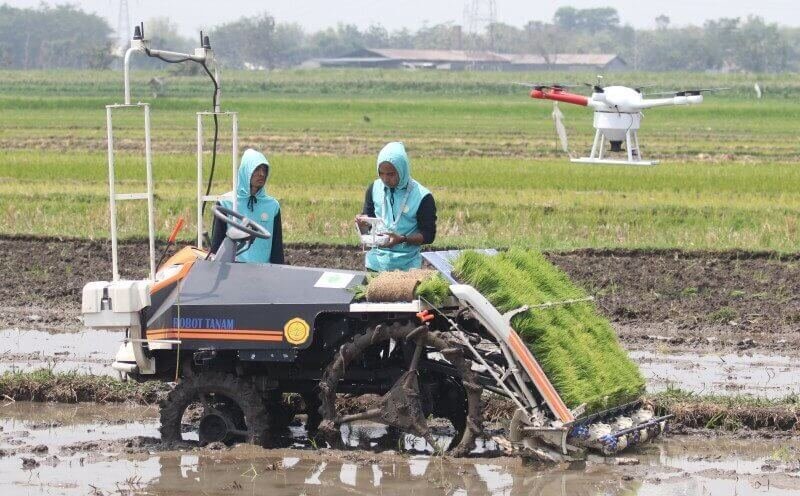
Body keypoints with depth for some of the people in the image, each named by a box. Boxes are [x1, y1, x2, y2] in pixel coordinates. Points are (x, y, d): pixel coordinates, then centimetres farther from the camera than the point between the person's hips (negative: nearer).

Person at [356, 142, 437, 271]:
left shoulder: (422, 197, -11)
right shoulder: (374, 189, 1)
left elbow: (428, 235, -9)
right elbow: (366, 230, 8)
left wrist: (403, 239, -25)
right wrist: (362, 225, -15)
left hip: (406, 266, -3)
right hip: (376, 263, 3)